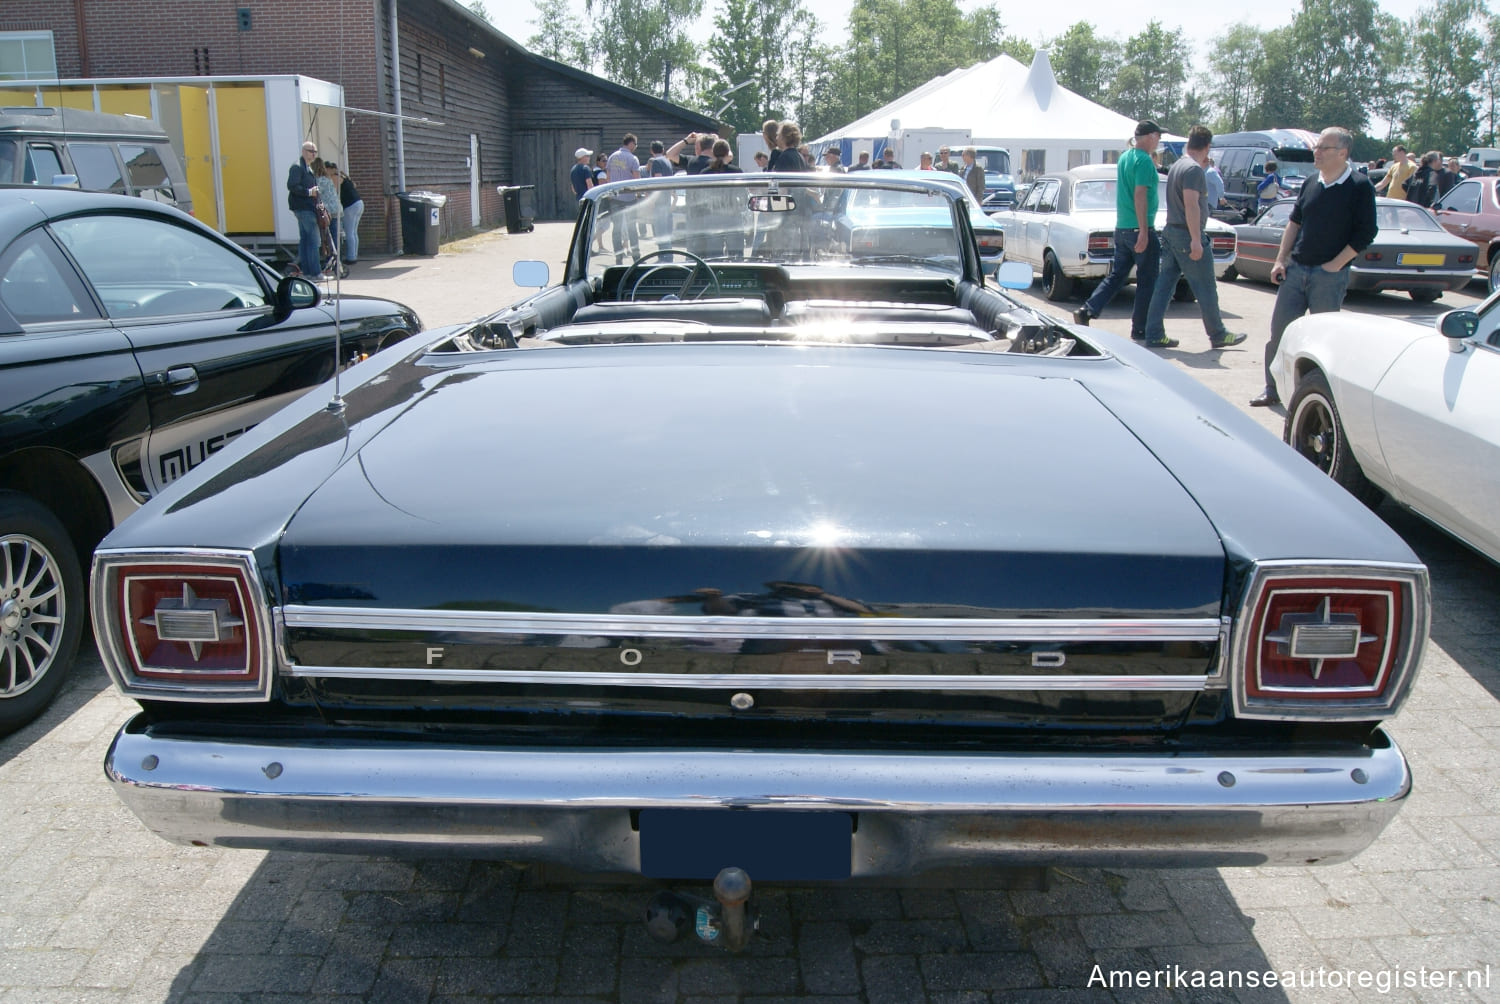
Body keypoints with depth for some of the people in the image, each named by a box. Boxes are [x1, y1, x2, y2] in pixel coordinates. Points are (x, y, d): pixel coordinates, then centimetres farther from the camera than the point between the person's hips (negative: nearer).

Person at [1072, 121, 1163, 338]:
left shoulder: (1124, 157, 13)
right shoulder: (1144, 160, -14)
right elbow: (1140, 195, -21)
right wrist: (1144, 231, -23)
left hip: (1121, 228, 8)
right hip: (1140, 230, -8)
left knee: (1116, 275, 13)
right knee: (1147, 281, 1)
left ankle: (1087, 311, 1)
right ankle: (1140, 329, 6)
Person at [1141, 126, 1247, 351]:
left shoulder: (1177, 166, 14)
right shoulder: (1194, 169, -15)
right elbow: (1191, 204, -23)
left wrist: (1203, 169, 24)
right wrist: (1196, 240, -25)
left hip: (1170, 232, 9)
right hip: (1187, 235, -9)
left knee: (1164, 286, 7)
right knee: (1206, 289, 1)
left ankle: (1154, 335, 6)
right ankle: (1218, 335, 10)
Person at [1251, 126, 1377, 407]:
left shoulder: (1359, 187, -7)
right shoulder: (1310, 184, 10)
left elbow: (1365, 233, -9)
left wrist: (1336, 264, -13)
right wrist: (1280, 260, 7)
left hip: (1330, 275, -5)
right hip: (1295, 269, 5)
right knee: (1279, 331, 4)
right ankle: (1272, 390, 13)